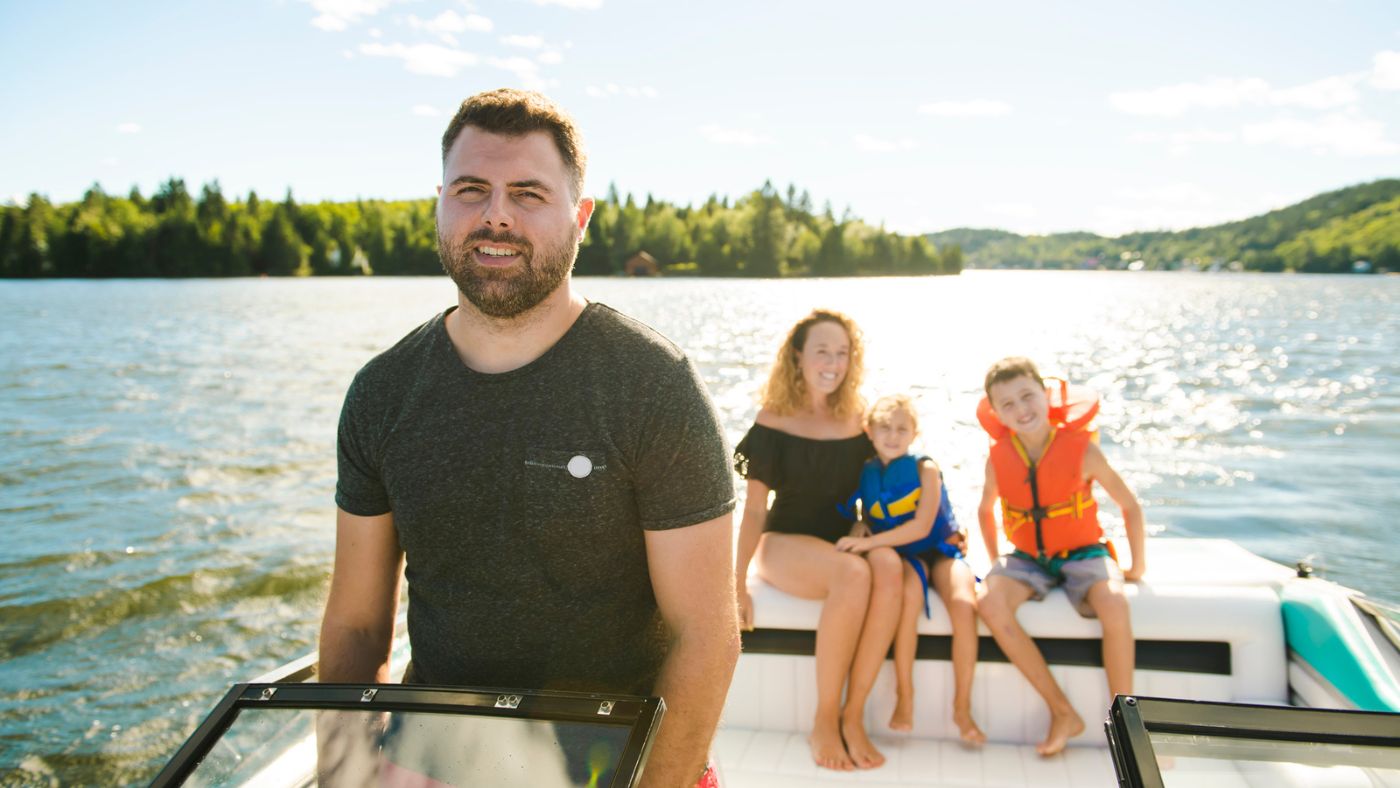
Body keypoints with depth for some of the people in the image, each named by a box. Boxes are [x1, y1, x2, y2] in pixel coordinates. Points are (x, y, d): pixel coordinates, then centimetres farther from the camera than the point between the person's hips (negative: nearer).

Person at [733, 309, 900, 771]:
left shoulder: (856, 421, 5)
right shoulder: (774, 420, -3)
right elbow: (754, 508, -2)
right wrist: (738, 583, -7)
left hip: (845, 542, 3)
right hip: (785, 543, -3)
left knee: (888, 567, -32)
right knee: (854, 575, -35)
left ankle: (853, 715, -24)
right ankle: (824, 719, -19)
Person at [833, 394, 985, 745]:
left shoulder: (925, 469, -7)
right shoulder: (865, 474, 3)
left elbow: (922, 527, -18)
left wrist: (868, 542, -23)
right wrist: (855, 540, -13)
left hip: (940, 549, 0)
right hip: (900, 555, 1)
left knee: (964, 604, -30)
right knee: (909, 595, -34)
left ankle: (962, 708, -15)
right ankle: (904, 698, -20)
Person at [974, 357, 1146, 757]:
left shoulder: (1081, 449, -13)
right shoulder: (998, 458, -5)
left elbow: (1130, 506, -1)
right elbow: (985, 510, 16)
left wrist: (1138, 567, 3)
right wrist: (995, 561, 14)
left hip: (1082, 552, -2)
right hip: (1027, 558, 3)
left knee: (1113, 604, -35)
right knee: (991, 604, -28)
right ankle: (1063, 712, -15)